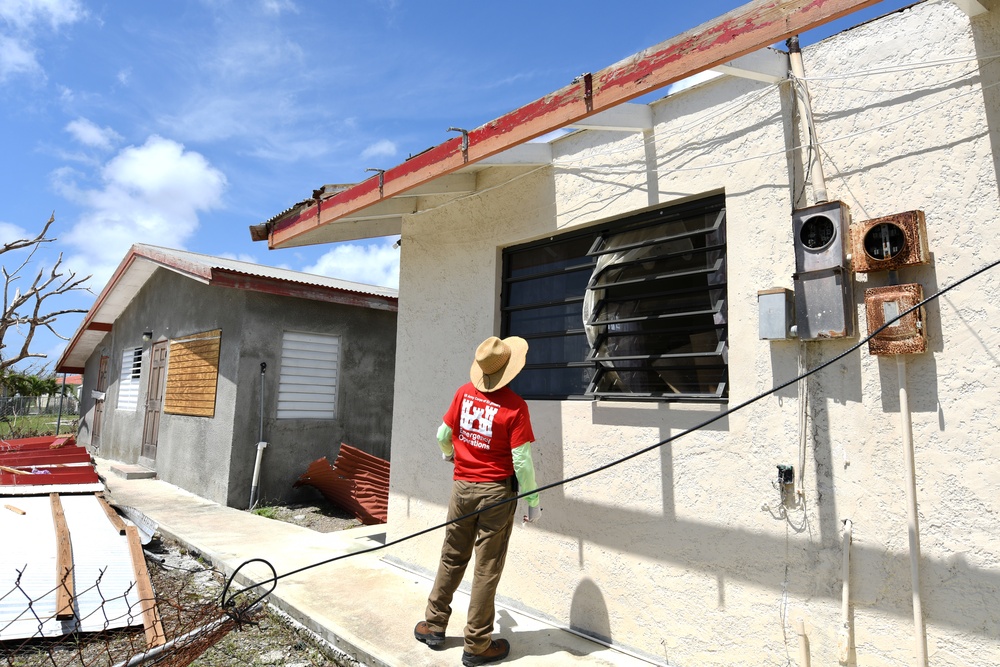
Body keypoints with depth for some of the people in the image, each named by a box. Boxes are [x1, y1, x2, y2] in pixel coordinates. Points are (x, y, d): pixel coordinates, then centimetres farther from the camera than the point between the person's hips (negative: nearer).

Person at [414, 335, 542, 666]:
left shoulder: (464, 392, -3)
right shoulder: (514, 406, -15)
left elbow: (443, 434, 8)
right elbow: (521, 460, -15)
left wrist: (449, 453, 30)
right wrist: (532, 500, -4)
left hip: (462, 486, 4)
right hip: (497, 492, -4)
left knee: (452, 558, 19)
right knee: (487, 568, 7)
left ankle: (434, 626, 32)